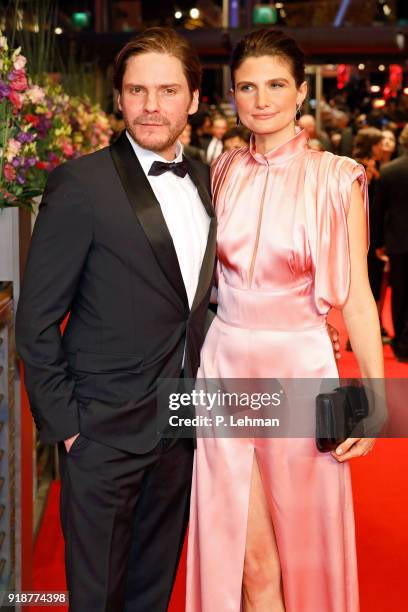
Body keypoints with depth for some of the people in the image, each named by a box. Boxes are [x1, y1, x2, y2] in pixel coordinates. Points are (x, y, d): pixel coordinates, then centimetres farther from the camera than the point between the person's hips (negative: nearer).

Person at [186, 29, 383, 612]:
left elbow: (356, 296, -5)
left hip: (299, 367, -3)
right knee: (250, 561, 7)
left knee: (302, 547, 11)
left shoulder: (336, 179, -6)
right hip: (225, 367, 3)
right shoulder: (224, 172, 5)